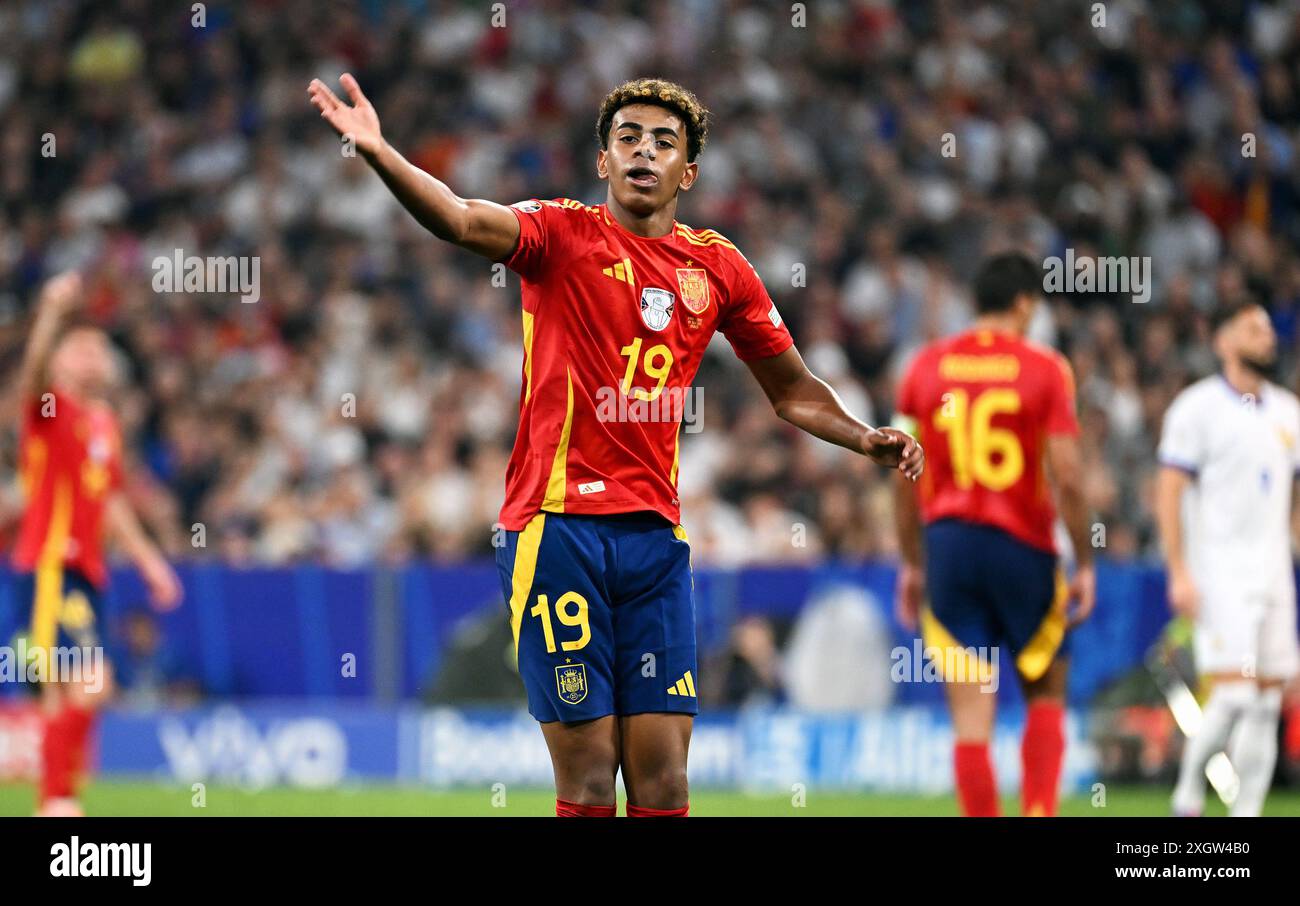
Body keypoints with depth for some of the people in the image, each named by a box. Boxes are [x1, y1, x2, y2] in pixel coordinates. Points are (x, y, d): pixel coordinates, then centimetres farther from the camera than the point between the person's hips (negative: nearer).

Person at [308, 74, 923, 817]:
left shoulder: (718, 267, 12)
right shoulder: (564, 235, 0)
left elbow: (792, 389, 24)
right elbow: (462, 220, -20)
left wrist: (867, 441, 7)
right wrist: (377, 153, -37)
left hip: (654, 532, 4)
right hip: (557, 524, -4)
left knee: (663, 784, 0)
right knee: (589, 782, -6)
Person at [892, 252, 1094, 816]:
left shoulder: (926, 367, 5)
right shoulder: (1044, 369, -4)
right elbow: (1066, 477, -9)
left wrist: (912, 563, 14)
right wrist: (1084, 565, -2)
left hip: (947, 542, 2)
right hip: (1022, 547, -2)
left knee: (971, 714, 1)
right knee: (1046, 693, 15)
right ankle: (1038, 813, 1)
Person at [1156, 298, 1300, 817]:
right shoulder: (1197, 408, -5)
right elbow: (1168, 493, -9)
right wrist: (1179, 574, -15)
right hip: (1219, 573, -6)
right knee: (1232, 695, -15)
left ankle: (1246, 815, 8)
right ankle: (1187, 799, 1)